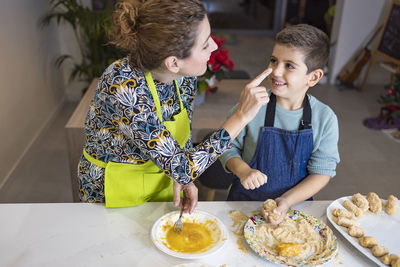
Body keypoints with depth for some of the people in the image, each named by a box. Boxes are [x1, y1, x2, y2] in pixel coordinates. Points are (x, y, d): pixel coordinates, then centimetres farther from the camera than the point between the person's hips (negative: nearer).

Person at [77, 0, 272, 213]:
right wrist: (241, 116, -35)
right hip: (111, 193, -5)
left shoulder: (183, 74, -16)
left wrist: (182, 177, -14)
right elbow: (181, 168, -36)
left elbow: (183, 134, 1)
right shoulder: (124, 87, -37)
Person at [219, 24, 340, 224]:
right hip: (246, 200, -1)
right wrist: (243, 171, -20)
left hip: (296, 203, 2)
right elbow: (228, 146, -1)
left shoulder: (325, 118, -8)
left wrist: (286, 201, -17)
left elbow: (322, 172, -5)